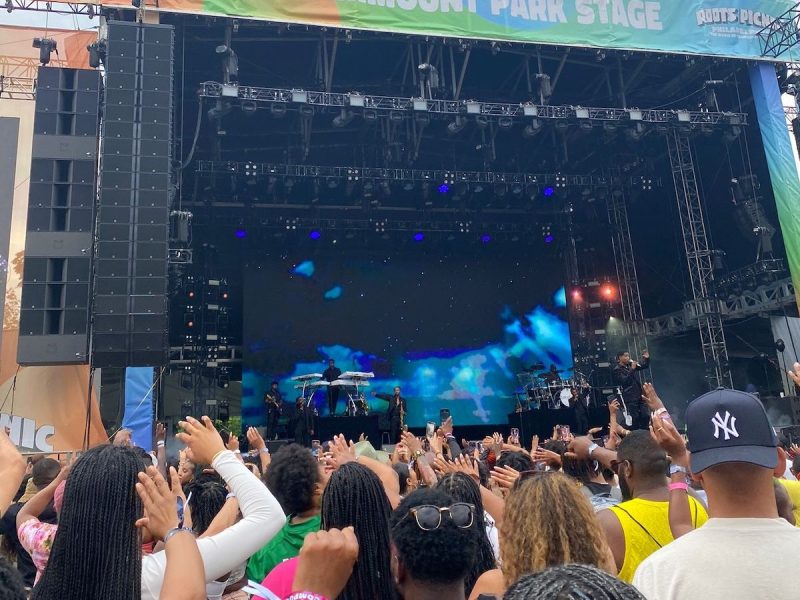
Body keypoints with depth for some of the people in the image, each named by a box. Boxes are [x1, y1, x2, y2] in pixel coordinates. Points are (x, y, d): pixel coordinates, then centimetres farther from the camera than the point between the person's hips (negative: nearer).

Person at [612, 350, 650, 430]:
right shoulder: (617, 370, -7)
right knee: (634, 419, -7)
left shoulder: (631, 364, 10)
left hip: (639, 395, 6)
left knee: (645, 416, 2)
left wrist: (646, 358, -1)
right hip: (630, 398, -6)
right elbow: (625, 381, -19)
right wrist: (632, 369, -23)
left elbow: (645, 366, 18)